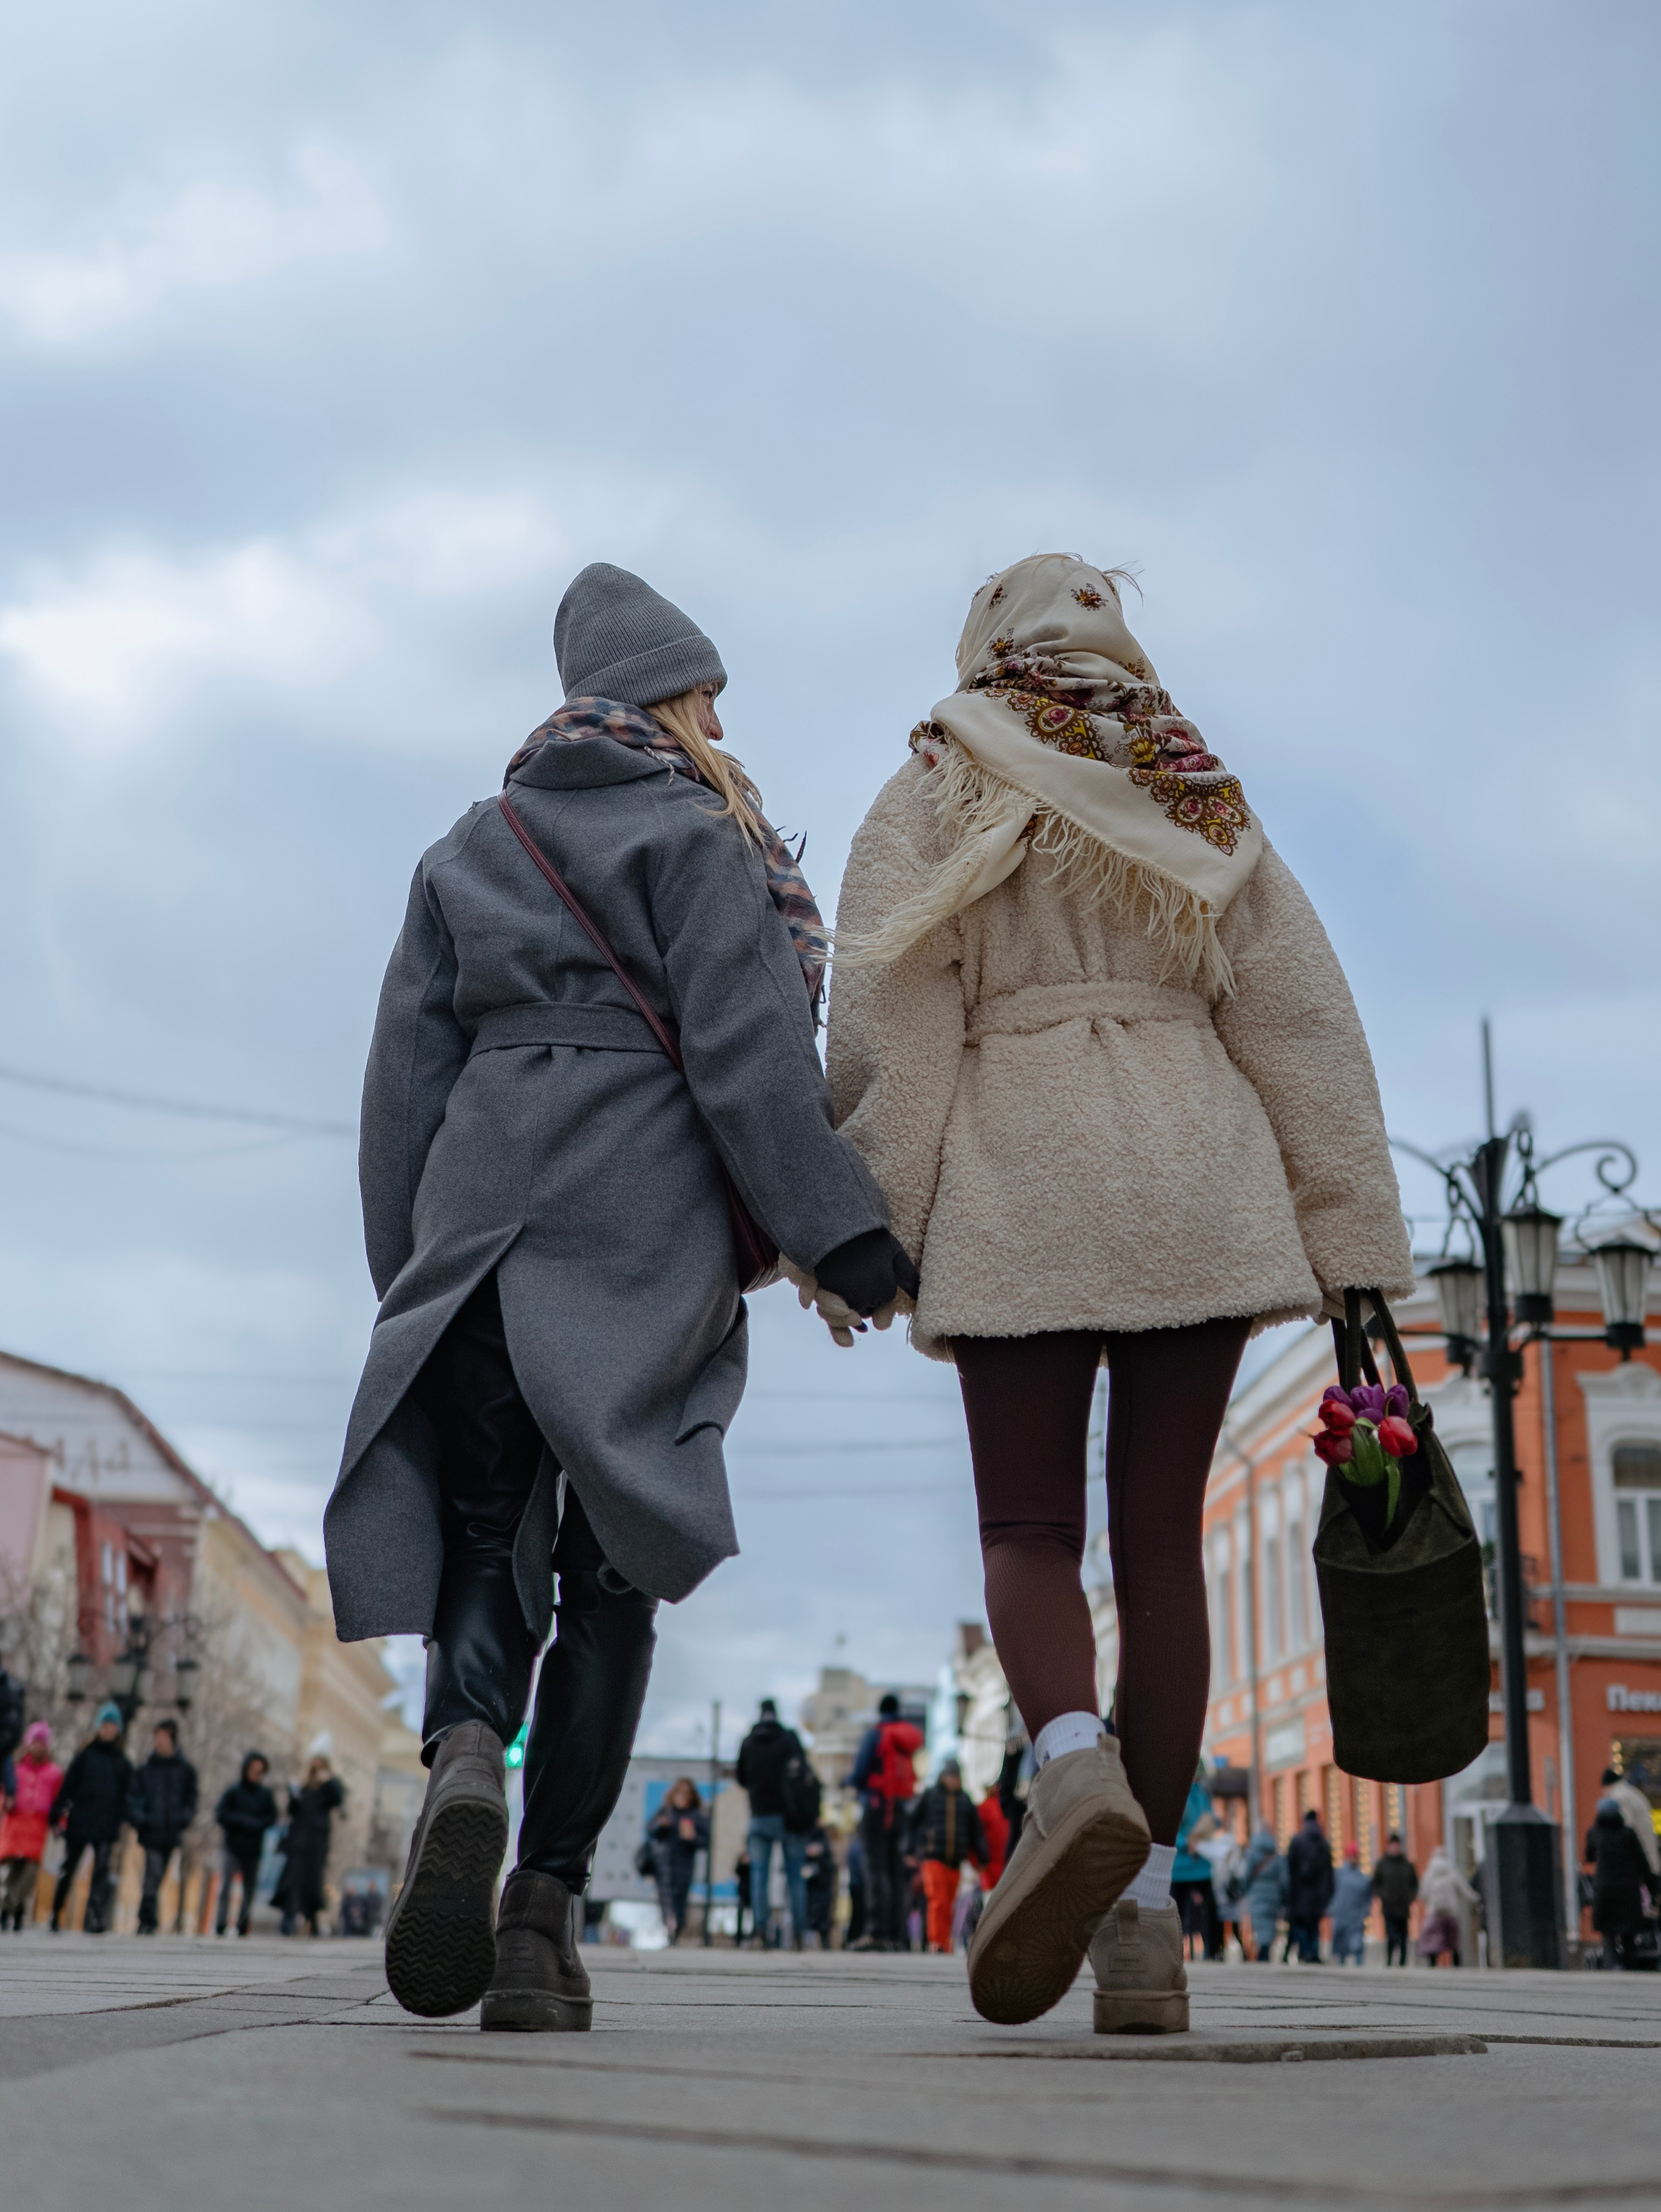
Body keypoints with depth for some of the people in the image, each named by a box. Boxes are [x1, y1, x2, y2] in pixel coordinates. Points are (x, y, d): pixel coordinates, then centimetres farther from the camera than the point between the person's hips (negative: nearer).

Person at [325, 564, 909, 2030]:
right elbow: (749, 1055, -9)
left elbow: (408, 1076, 15)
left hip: (483, 1219, 4)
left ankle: (466, 1763, -26)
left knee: (480, 1542, 6)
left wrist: (409, 1277, 18)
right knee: (610, 1573, 2)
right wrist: (843, 1235, -9)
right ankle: (542, 1920, -3)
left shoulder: (472, 851, 19)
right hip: (646, 1232, -3)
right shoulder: (697, 838, 3)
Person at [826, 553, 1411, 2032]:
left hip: (1022, 1186, -2)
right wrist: (1350, 1240, 10)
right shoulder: (1205, 802, 17)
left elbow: (886, 1020, -4)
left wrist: (873, 1227, -4)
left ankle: (1076, 1772, -29)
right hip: (1199, 1182, 3)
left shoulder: (939, 791, 8)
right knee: (1163, 1536, 4)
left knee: (1030, 1530, 1)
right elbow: (1303, 1018, 10)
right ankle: (1145, 1915, 2)